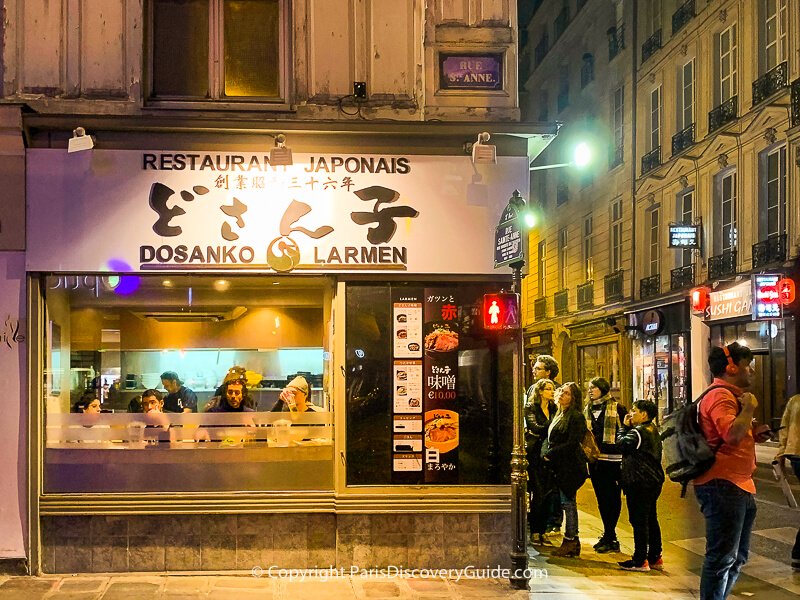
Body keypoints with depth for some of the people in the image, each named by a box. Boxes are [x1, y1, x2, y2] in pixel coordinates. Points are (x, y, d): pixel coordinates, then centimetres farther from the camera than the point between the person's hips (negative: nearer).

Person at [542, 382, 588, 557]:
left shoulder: (576, 417, -12)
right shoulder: (559, 415, 16)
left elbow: (571, 444, -17)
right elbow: (549, 439, 19)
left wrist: (550, 454, -11)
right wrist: (545, 452, 1)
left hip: (570, 466, -9)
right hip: (561, 466, 9)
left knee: (568, 502, -5)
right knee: (569, 503, 11)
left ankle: (569, 541, 1)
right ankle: (574, 543, 16)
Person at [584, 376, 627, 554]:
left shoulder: (617, 409, -4)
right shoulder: (588, 410, 15)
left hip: (612, 459, -6)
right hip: (595, 459, 7)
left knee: (612, 498, -3)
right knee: (601, 498, 11)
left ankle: (609, 537, 1)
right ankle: (609, 536, 21)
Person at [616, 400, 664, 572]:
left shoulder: (638, 431, -16)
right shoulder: (653, 430, 15)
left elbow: (621, 443, -16)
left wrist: (624, 427, -5)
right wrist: (628, 427, 8)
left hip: (639, 482, -10)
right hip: (653, 480, 10)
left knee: (639, 521, -5)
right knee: (651, 520, 15)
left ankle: (640, 561, -3)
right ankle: (655, 558, 21)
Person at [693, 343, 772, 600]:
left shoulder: (731, 395, 21)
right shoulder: (720, 396, -15)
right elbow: (731, 434, -31)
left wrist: (753, 433, 14)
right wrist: (749, 407, -16)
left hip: (738, 487, 11)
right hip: (722, 485, -11)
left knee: (737, 557, 18)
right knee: (723, 557, -8)